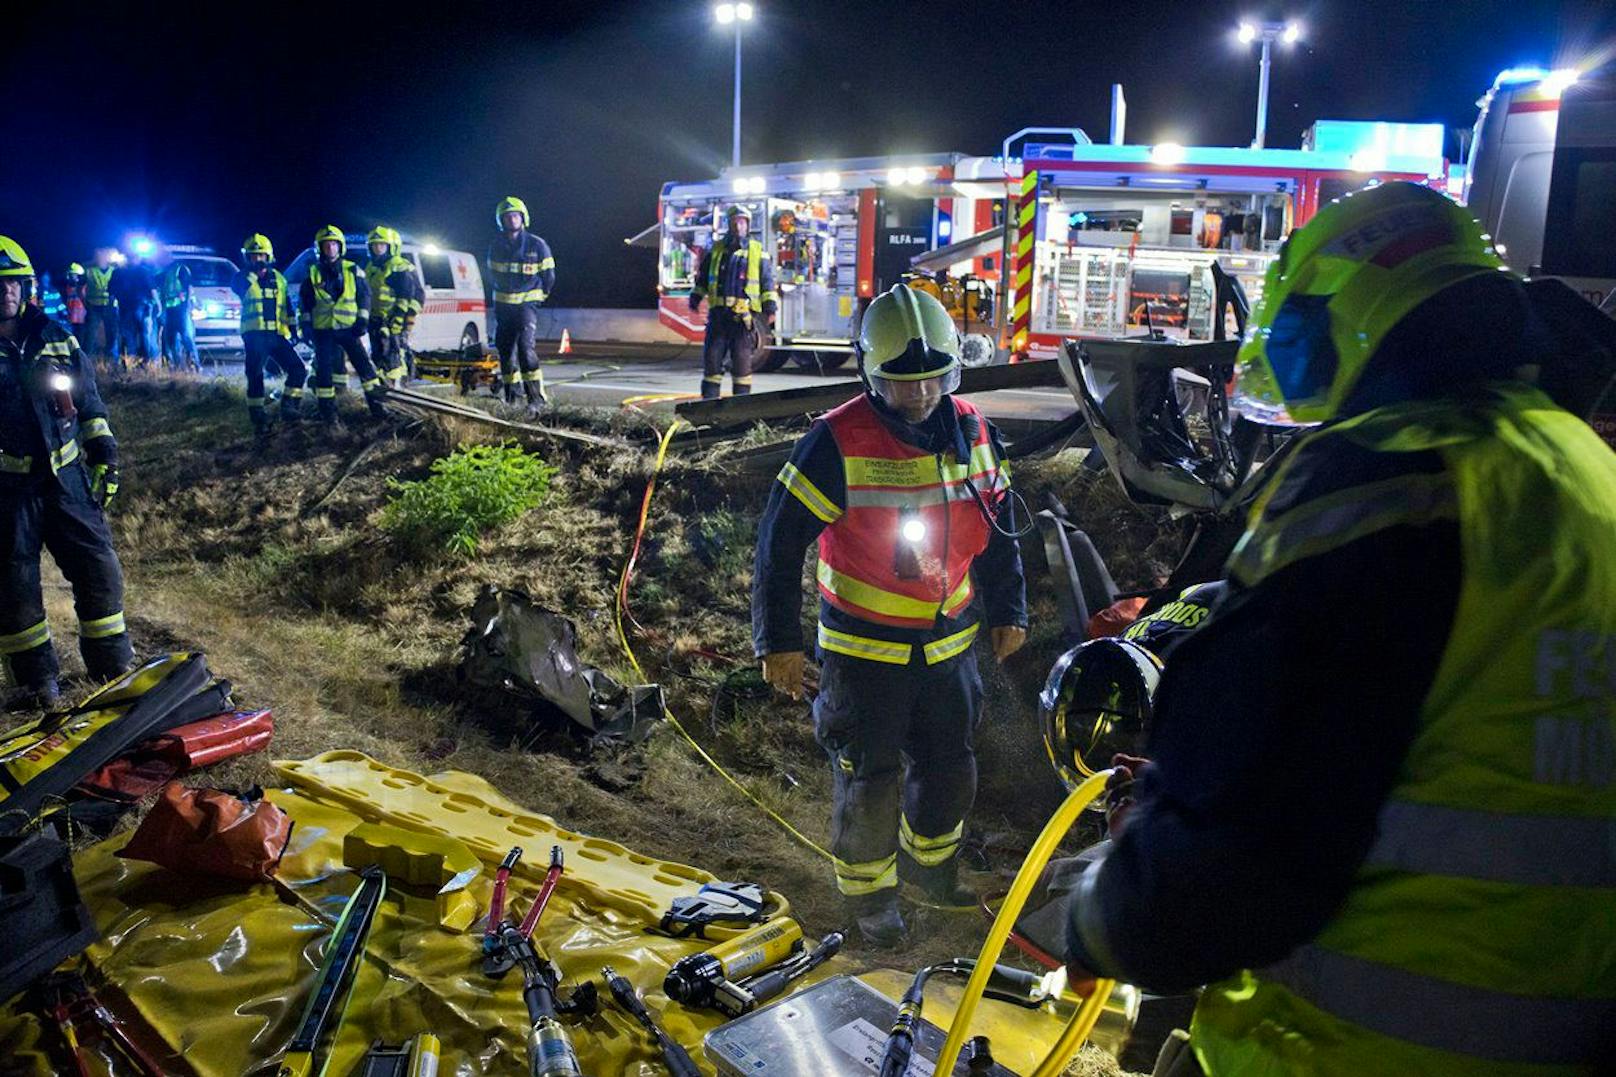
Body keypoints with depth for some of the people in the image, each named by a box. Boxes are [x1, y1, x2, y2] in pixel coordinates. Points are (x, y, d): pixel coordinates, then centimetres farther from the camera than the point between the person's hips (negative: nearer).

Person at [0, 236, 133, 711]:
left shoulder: (55, 339, 8)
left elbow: (89, 401, 14)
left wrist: (104, 453, 8)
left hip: (65, 476, 2)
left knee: (99, 568, 2)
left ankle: (114, 664, 16)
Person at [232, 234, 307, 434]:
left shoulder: (278, 278, 16)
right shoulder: (244, 277, 5)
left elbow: (287, 306, 21)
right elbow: (237, 287, -19)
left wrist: (293, 328, 14)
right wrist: (254, 272, -20)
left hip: (277, 335, 4)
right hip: (255, 335, -4)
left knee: (298, 369, -5)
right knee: (255, 376, -7)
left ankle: (288, 407, 6)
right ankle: (258, 419, -2)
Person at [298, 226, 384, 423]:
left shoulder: (352, 270, 5)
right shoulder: (312, 273, 6)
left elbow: (364, 295, 8)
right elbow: (304, 301, 12)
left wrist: (363, 319, -2)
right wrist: (305, 323, 4)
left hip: (347, 328, 0)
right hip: (322, 330, 1)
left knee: (364, 365, -6)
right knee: (324, 369, 0)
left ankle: (376, 406, -2)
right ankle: (327, 410, 8)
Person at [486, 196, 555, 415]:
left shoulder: (537, 245, -5)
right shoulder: (495, 246, 6)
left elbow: (548, 277, 4)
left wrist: (537, 296, 13)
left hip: (527, 303, -5)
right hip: (502, 305, 5)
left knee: (526, 347, -20)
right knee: (505, 349, 9)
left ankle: (535, 397, -21)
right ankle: (510, 395, 22)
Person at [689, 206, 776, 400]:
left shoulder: (757, 252, 7)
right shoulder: (716, 250, 14)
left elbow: (767, 282, 6)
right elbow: (702, 278, 21)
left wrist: (770, 308, -2)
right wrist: (695, 297, 12)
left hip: (743, 316, -2)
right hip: (718, 313, 2)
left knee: (742, 360, -1)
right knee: (712, 357, 2)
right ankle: (709, 401, 9)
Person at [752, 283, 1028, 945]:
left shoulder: (972, 432, -1)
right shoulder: (838, 443, -18)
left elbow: (998, 524, 13)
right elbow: (781, 539, -14)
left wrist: (1008, 609, 15)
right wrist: (779, 640, -13)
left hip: (950, 643, 5)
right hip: (864, 649, -5)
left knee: (952, 771, 18)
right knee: (870, 781, 7)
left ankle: (928, 862, 45)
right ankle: (868, 890, 31)